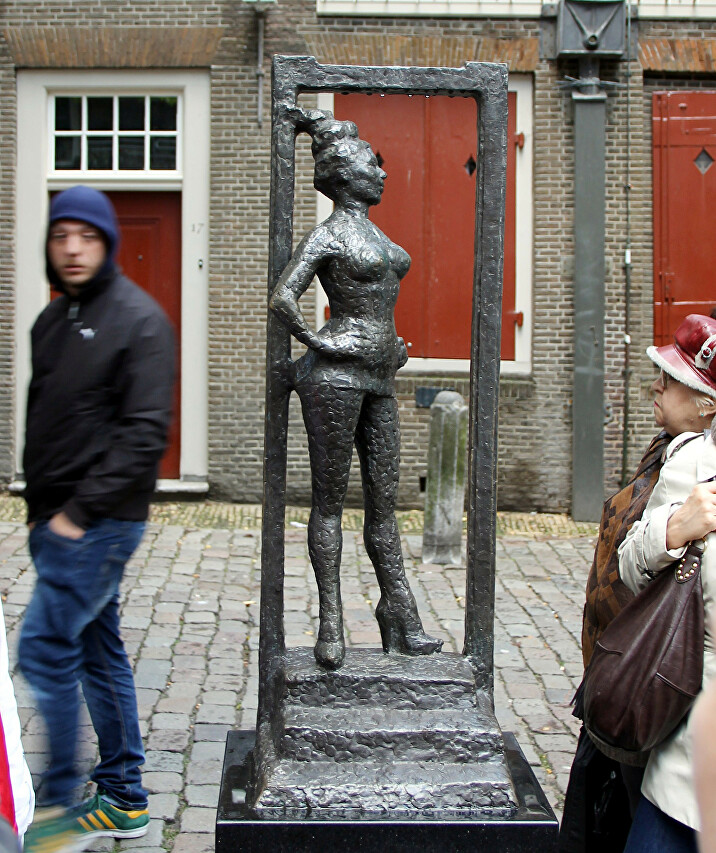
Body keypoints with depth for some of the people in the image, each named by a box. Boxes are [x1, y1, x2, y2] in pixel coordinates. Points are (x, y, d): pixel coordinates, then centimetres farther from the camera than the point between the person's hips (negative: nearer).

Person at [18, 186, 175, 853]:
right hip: (56, 520, 8)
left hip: (101, 522, -8)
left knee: (45, 648, -11)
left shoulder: (138, 319, -11)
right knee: (97, 652, 13)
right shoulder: (51, 320, 14)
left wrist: (80, 511, -18)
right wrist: (38, 504, 11)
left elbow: (145, 431, -17)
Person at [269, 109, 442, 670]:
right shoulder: (329, 234, -7)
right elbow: (283, 299, -17)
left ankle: (400, 615, 15)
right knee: (330, 499, -1)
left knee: (384, 502, 9)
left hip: (379, 378, 8)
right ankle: (331, 622, 4)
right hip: (337, 375, -8)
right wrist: (317, 341, -9)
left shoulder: (371, 230, 18)